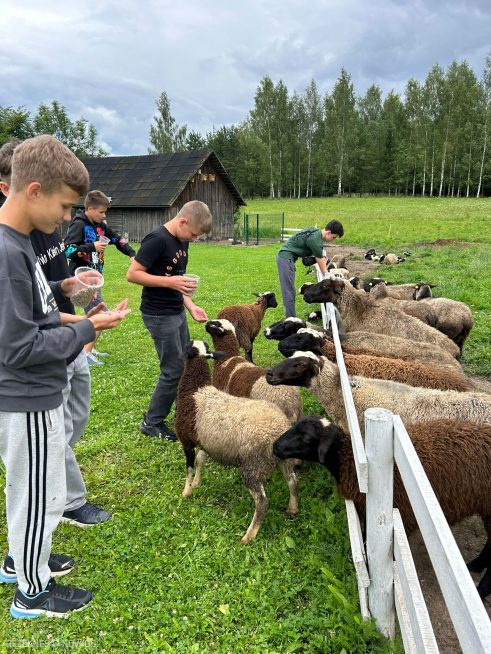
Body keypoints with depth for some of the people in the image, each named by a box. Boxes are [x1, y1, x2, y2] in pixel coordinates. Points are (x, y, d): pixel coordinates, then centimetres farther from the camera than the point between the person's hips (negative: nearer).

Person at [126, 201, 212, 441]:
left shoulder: (181, 241, 9)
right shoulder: (157, 240, -18)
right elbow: (132, 274, -20)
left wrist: (190, 305, 8)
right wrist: (169, 281, -26)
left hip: (177, 312, 9)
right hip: (159, 316, -9)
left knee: (186, 365, 15)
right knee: (173, 371, -3)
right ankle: (152, 422, 14)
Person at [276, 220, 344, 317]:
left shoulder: (317, 232, 9)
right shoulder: (315, 239, -20)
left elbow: (321, 257, 17)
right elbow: (320, 262, -12)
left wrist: (328, 272, 15)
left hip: (285, 256, 10)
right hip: (286, 257, -10)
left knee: (290, 290, 12)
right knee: (289, 290, -7)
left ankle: (290, 318, 18)